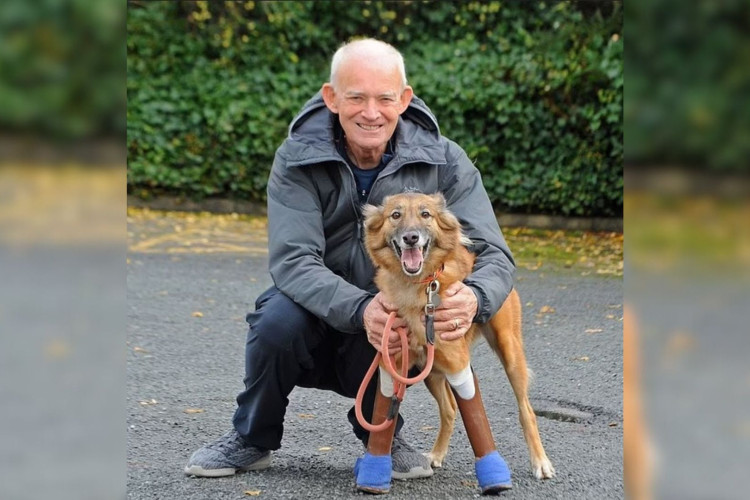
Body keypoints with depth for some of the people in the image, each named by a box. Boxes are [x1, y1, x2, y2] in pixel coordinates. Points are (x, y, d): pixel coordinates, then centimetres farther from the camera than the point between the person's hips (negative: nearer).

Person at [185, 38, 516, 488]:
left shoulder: (443, 161, -12)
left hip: (401, 335, 0)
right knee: (280, 318, -32)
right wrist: (361, 309, -46)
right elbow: (293, 261, -26)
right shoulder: (298, 159, -14)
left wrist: (474, 298, -43)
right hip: (318, 321, 0)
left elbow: (494, 254, -17)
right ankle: (253, 440, -2)